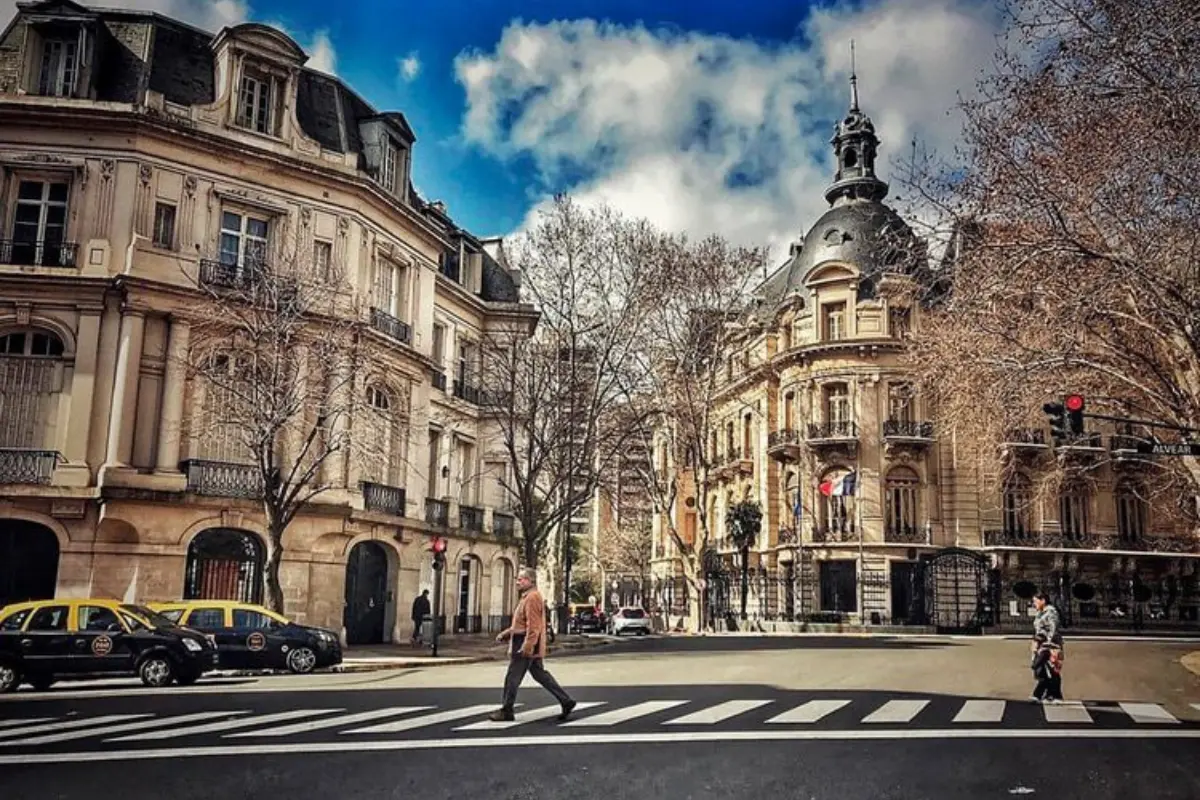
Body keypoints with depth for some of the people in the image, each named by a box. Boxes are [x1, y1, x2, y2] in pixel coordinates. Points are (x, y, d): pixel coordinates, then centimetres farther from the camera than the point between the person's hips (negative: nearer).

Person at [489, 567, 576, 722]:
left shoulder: (533, 597, -16)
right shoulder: (527, 597, 17)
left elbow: (533, 626, -23)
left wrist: (526, 647, -27)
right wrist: (505, 634, 17)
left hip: (527, 647, -10)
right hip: (531, 648, 10)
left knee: (512, 677, -1)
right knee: (540, 675, 12)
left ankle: (506, 711, 9)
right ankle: (566, 701, 13)